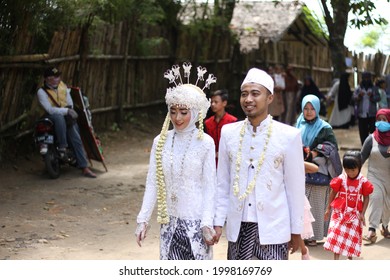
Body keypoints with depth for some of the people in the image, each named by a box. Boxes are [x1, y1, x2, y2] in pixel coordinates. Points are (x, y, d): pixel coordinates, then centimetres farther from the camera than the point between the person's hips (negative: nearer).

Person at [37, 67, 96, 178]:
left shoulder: (62, 85, 5)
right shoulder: (42, 92, -12)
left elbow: (69, 101, 17)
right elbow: (50, 109, -22)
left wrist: (70, 109, 0)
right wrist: (66, 111, -27)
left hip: (66, 115, 5)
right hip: (52, 116, -5)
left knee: (76, 139, -9)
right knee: (59, 118, -41)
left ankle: (85, 168, -9)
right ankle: (62, 147, -33)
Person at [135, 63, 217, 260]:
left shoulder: (205, 143, -8)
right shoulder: (161, 141, 2)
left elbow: (209, 187, -7)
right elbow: (152, 183, 5)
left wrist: (207, 223, -13)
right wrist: (143, 218, 1)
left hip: (196, 221, -3)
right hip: (170, 221, 4)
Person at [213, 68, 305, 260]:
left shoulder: (289, 136, -5)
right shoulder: (228, 132, 4)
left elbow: (295, 186, -1)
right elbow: (222, 183, 8)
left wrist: (296, 229, 2)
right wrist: (218, 221, 4)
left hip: (273, 228, -3)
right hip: (238, 227, 3)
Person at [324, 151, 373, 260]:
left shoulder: (363, 181, -8)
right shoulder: (341, 179, -9)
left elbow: (366, 197, -2)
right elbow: (333, 193, 1)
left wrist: (362, 213, -6)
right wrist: (328, 209, 4)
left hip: (355, 213, 1)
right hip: (340, 212, -1)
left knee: (353, 237, 10)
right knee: (337, 234, -6)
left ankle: (350, 257, 27)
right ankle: (336, 259, -3)